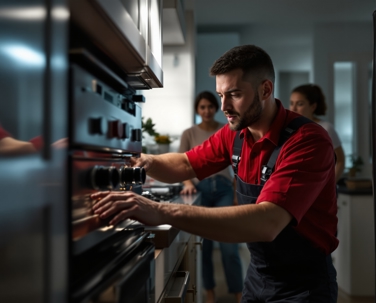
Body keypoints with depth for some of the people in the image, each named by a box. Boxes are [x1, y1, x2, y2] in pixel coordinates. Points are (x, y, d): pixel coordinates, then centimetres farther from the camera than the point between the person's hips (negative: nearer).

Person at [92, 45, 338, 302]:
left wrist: (163, 212, -45)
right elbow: (186, 165, 9)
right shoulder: (235, 134, -4)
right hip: (258, 274, 6)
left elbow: (267, 223, -38)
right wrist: (144, 161, -12)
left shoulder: (308, 141, -26)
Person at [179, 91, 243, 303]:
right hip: (200, 189, 1)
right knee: (204, 245, 8)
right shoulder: (189, 134, 3)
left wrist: (239, 193, 0)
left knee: (230, 247, -4)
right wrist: (187, 182, -19)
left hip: (224, 189, -1)